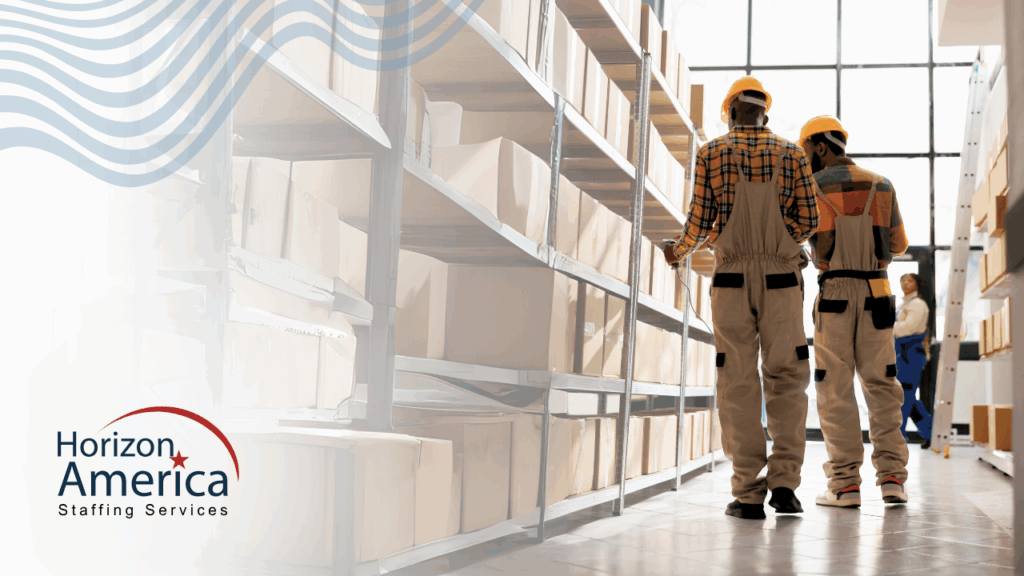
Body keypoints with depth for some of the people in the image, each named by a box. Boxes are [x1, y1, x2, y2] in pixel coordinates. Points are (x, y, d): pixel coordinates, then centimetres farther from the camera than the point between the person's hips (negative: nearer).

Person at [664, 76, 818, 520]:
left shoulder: (711, 154, 3)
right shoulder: (791, 154, 7)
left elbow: (700, 222, -1)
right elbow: (808, 220, 2)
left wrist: (678, 252, 19)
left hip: (731, 279, -1)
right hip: (780, 279, 1)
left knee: (739, 384, 0)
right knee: (786, 381, 6)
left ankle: (749, 493, -3)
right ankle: (784, 480, -5)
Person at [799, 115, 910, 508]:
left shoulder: (811, 188, -4)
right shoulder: (881, 186, 9)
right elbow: (898, 244, 13)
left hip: (834, 295, -3)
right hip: (876, 293, 3)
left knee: (836, 388, -1)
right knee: (881, 386, 7)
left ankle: (845, 484, -4)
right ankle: (892, 478, 1)